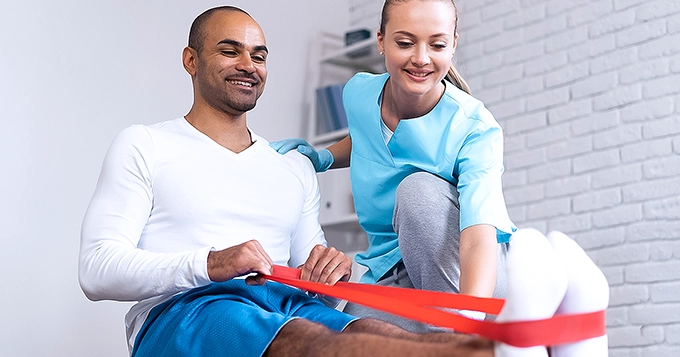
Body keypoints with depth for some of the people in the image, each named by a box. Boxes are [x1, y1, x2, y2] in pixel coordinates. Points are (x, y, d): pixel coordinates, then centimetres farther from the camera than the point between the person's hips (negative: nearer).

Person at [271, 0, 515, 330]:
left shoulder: (475, 129, -21)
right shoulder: (357, 94, -4)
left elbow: (479, 238, -36)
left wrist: (469, 315, -56)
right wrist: (323, 157, 4)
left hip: (469, 276, -2)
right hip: (392, 273, 3)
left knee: (419, 189, -32)